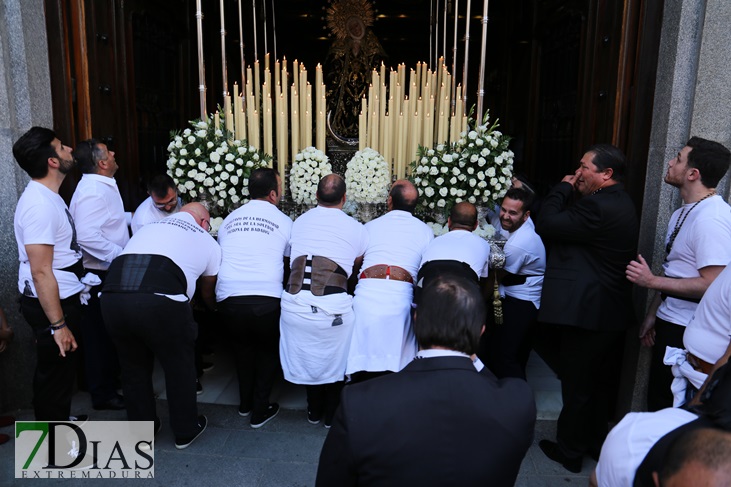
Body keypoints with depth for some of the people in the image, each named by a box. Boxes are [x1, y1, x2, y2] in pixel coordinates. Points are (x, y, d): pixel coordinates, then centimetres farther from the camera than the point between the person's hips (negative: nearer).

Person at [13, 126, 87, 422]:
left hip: (60, 297, 10)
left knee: (60, 368, 25)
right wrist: (58, 325, -24)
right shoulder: (40, 204, -24)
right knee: (55, 371, 6)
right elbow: (40, 271, -26)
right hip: (51, 303, -10)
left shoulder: (47, 195, 9)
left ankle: (59, 419, 44)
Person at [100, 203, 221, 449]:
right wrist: (216, 308, 58)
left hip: (111, 296, 5)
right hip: (159, 300, -4)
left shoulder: (150, 226, 32)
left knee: (133, 366, 23)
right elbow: (208, 294, 35)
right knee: (178, 365, 17)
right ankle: (186, 431, 33)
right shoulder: (208, 242, 22)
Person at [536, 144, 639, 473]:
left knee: (577, 384, 6)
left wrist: (563, 187, -11)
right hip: (612, 313, 10)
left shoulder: (599, 207, -23)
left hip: (586, 312, -10)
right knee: (601, 381, 22)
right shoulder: (620, 204, 11)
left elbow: (546, 225, -21)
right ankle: (595, 441, 40)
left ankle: (569, 450, 22)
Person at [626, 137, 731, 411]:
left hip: (688, 331, -8)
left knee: (671, 408, 6)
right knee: (658, 400, 20)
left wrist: (652, 281, -19)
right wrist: (653, 314, 14)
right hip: (669, 322, 8)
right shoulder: (683, 213, 9)